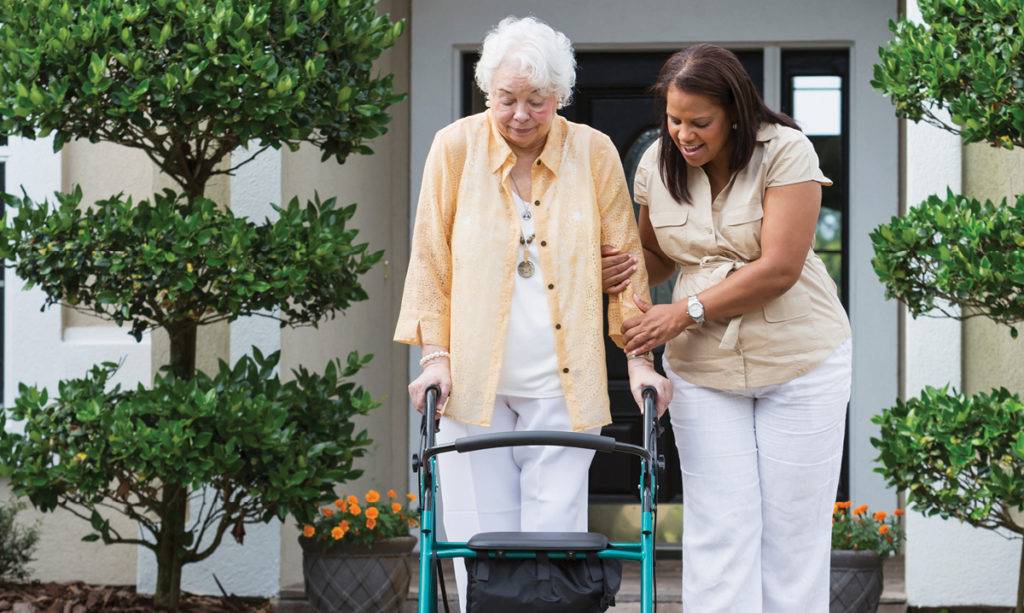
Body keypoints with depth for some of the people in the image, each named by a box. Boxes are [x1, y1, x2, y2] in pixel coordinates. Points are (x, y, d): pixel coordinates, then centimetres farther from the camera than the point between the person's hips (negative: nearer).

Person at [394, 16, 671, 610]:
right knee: (480, 539, 0)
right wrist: (435, 354, -2)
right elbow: (431, 259, 4)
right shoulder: (456, 147, -1)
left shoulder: (594, 152, -1)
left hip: (562, 382, 0)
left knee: (556, 534, -3)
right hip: (473, 378, 0)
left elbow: (625, 258, 6)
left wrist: (639, 357, 2)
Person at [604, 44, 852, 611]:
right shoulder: (657, 163, 0)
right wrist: (622, 267, -8)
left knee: (793, 526, 2)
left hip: (798, 360, -3)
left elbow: (779, 268, -20)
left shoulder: (785, 153, -15)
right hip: (703, 367, 3)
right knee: (717, 529, -2)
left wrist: (685, 312, -20)